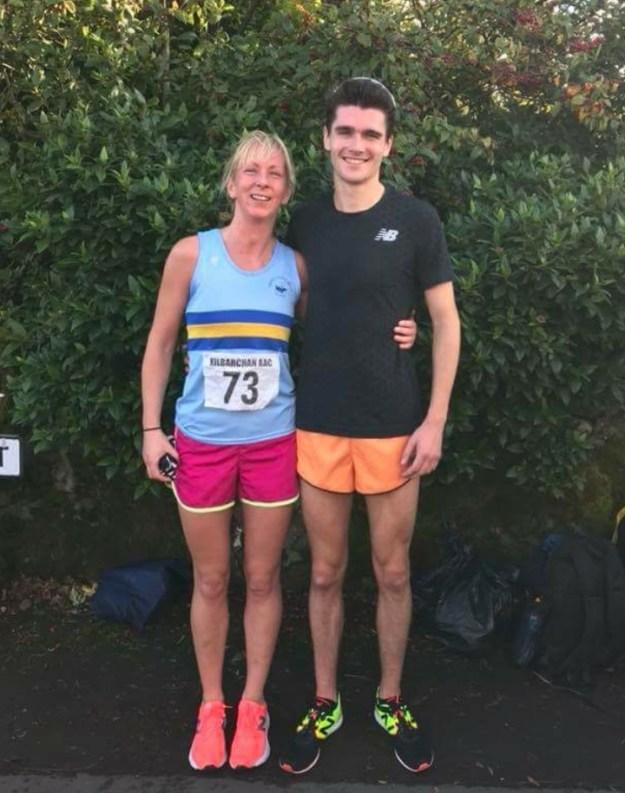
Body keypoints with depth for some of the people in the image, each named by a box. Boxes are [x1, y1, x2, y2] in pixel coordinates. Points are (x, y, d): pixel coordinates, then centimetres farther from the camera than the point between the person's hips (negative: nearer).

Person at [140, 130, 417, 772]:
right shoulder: (192, 254, -4)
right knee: (210, 582, 11)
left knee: (262, 580, 11)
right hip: (202, 443, -1)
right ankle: (210, 707, 32)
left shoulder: (295, 266, 2)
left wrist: (387, 338, -3)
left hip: (273, 443, 1)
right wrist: (151, 428, -3)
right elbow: (160, 342, 2)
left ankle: (252, 705, 31)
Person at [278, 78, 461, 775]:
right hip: (317, 426, 2)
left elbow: (445, 322, -1)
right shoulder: (304, 222, 5)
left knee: (392, 572, 10)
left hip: (393, 427, -2)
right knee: (325, 572, 12)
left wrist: (435, 420, -7)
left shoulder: (415, 220, -3)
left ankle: (390, 700, 32)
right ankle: (324, 703, 30)